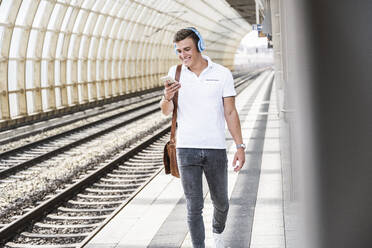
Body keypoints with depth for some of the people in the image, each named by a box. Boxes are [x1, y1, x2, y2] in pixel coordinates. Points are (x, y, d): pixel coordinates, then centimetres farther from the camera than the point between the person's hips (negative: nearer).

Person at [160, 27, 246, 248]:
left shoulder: (222, 74, -2)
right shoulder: (175, 73, 2)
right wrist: (167, 97, -24)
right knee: (194, 207, -2)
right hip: (187, 149, 0)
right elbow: (167, 111, -1)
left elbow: (230, 113, 1)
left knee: (221, 202, 17)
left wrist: (240, 146, -6)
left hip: (216, 149, 0)